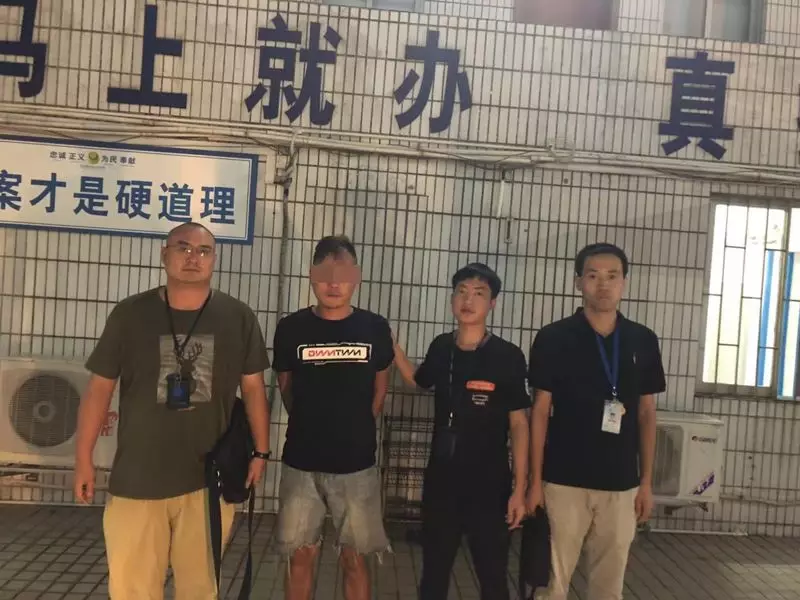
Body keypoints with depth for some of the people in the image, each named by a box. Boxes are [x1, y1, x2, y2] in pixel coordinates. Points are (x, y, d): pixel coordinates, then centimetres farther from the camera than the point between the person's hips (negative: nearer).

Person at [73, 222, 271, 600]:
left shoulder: (239, 318, -2)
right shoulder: (129, 314, -3)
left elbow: (253, 387, 4)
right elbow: (100, 388, 2)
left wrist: (261, 451, 4)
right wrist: (83, 458, 3)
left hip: (210, 477, 1)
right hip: (137, 477, 0)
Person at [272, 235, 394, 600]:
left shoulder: (375, 328, -3)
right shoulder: (291, 329, -4)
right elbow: (285, 386, 10)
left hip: (357, 465, 0)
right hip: (301, 463, 0)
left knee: (354, 559, 10)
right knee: (300, 556, 10)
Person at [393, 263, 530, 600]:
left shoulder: (508, 357, -12)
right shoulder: (441, 348, 0)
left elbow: (518, 424, -8)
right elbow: (417, 381, 22)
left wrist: (520, 489, -10)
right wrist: (392, 348, 9)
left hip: (489, 485, -4)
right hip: (440, 481, 4)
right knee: (433, 572, 17)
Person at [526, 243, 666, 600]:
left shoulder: (643, 341, 3)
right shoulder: (553, 338, -5)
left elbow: (646, 414, 8)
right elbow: (540, 412, -3)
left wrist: (646, 482, 6)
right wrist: (535, 480, -6)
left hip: (621, 484, 3)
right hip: (563, 481, -2)